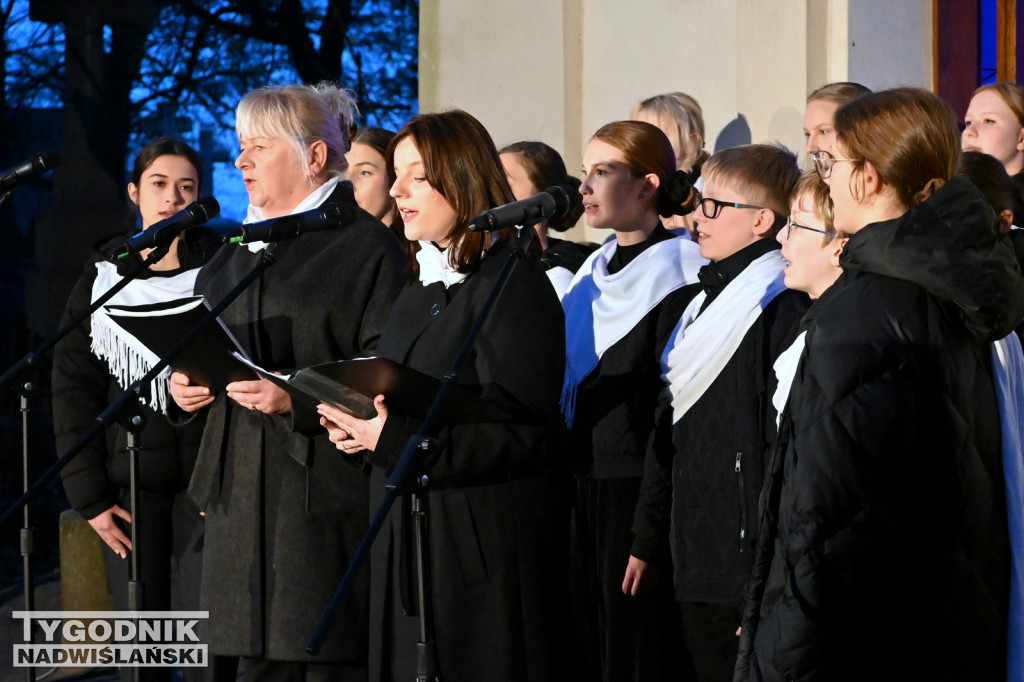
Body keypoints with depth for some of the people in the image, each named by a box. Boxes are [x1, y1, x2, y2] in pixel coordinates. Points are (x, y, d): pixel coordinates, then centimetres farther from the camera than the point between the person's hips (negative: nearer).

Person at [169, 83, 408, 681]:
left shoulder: (366, 245, -6)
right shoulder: (239, 249, 19)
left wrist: (298, 397, -25)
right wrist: (184, 382, 6)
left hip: (325, 492, -7)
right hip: (242, 491, 7)